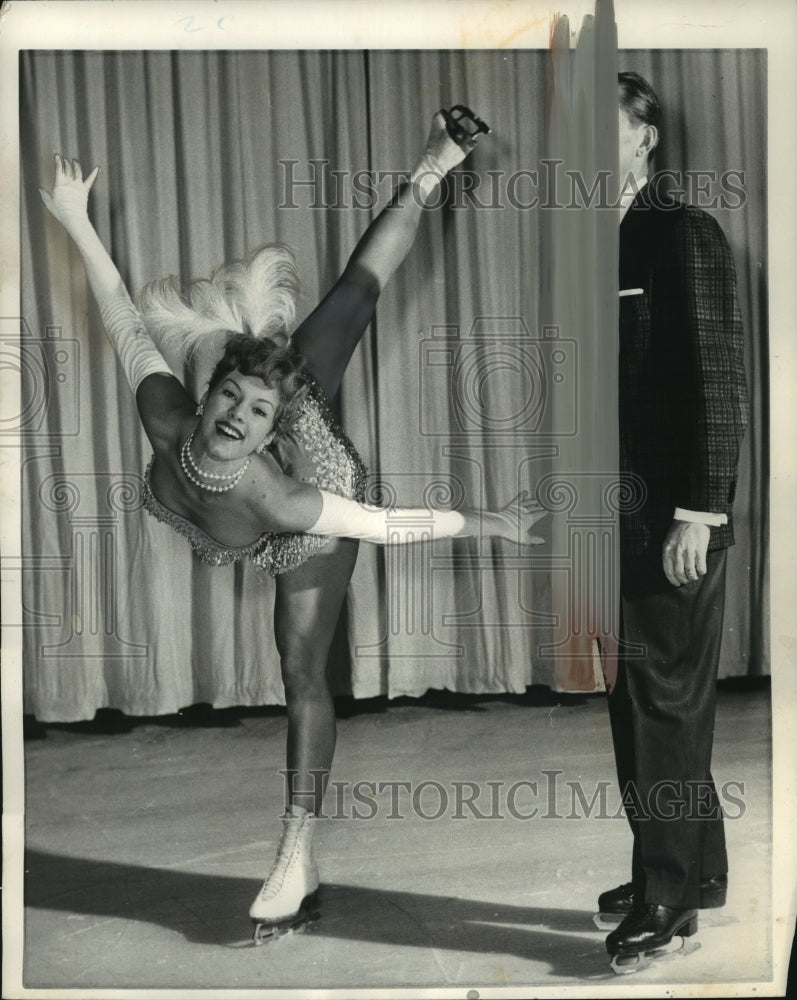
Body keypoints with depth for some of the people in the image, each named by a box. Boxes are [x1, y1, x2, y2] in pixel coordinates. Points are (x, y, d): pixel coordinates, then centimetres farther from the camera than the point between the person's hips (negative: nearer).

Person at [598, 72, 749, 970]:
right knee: (645, 702, 14)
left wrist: (697, 513, -17)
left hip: (672, 516, -7)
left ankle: (666, 900, 12)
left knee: (662, 704, -1)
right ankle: (698, 871, 29)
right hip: (621, 514, 8)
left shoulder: (682, 235, -7)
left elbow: (719, 382, -13)